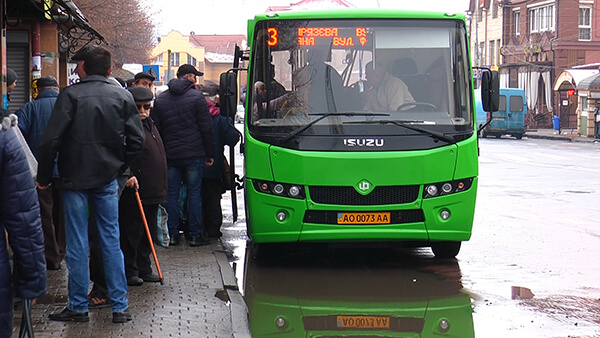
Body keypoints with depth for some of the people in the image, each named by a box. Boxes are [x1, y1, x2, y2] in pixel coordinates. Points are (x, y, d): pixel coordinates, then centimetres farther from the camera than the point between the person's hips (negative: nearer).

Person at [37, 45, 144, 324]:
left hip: (75, 178, -3)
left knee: (77, 245, 4)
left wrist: (44, 177, -2)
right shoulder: (123, 97, 1)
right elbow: (136, 141, 0)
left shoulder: (71, 95, -9)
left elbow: (50, 140, -13)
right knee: (111, 241, 8)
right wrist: (118, 168, 13)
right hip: (107, 180, 3)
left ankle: (78, 307, 9)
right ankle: (120, 307, 9)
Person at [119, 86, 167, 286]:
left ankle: (144, 269, 21)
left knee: (149, 232, 13)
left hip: (152, 192, 9)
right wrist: (128, 175, -29)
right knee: (132, 232, -3)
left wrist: (161, 187, 24)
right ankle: (130, 271, 3)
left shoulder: (150, 125, 19)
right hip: (134, 191, -9)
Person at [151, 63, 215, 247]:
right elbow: (206, 129, -6)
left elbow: (156, 129, 11)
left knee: (171, 194, 8)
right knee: (194, 193, 2)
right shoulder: (197, 97, -5)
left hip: (170, 155, 4)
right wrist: (210, 154, 2)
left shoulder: (160, 99, 9)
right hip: (194, 154, -3)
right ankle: (196, 235, 4)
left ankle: (172, 234, 9)